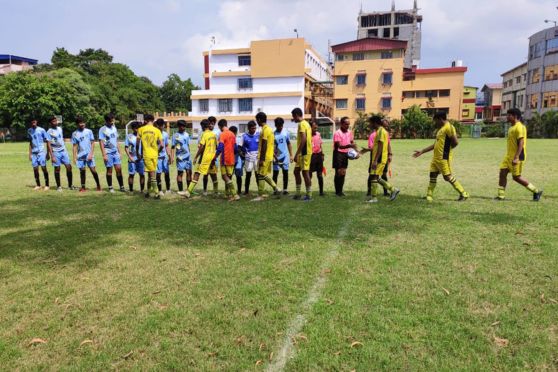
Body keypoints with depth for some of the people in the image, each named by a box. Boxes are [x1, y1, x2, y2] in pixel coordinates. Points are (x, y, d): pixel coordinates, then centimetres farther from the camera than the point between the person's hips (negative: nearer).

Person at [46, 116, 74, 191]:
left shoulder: (60, 129, 10)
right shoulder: (49, 132, -8)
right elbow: (48, 144, -11)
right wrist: (52, 156, -16)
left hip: (63, 150, 5)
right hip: (55, 152, -5)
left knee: (69, 167, 1)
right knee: (57, 169, 1)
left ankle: (70, 185, 10)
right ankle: (58, 186, 12)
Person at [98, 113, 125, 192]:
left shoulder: (114, 128, 12)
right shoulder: (102, 129, -5)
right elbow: (101, 142, -8)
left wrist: (119, 152, 14)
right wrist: (104, 155, -13)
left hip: (115, 152, 5)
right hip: (108, 152, -5)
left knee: (119, 169, 1)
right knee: (109, 170, 1)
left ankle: (121, 187, 6)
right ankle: (110, 187, 11)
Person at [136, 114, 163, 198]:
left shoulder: (141, 129, -1)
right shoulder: (157, 130, 0)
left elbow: (137, 144, -1)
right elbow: (161, 145, -4)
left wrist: (138, 154, 13)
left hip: (146, 154, -1)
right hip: (154, 155, 1)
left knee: (152, 174, 0)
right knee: (151, 174, 13)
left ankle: (156, 193, -1)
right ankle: (149, 192, 19)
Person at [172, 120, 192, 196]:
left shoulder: (186, 134, 11)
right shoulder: (176, 135, -5)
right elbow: (173, 147, -5)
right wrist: (172, 157, -12)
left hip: (187, 156, 5)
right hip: (180, 157, -5)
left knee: (189, 172, 5)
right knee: (180, 173, 0)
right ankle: (180, 190, 7)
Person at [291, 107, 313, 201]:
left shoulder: (301, 124, -14)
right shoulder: (306, 123, 17)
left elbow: (303, 140, -23)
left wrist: (297, 154, -23)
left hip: (304, 152, -10)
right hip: (304, 152, 10)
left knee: (305, 172, -5)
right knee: (296, 171, 14)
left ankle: (309, 196, 1)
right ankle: (298, 194, 19)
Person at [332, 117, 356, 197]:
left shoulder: (349, 132, 6)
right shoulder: (337, 133, -14)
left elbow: (352, 142, 14)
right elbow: (339, 146, -22)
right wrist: (349, 145, -38)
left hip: (346, 154, 6)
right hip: (338, 153, -6)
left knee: (343, 173, 8)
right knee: (338, 173, -3)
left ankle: (341, 191, 16)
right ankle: (337, 191, 5)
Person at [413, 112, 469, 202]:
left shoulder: (449, 127, -13)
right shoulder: (440, 129, 17)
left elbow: (455, 142, -20)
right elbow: (435, 144, 22)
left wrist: (446, 149, -5)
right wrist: (422, 152, 20)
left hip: (444, 158, -9)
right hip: (436, 157, 9)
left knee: (448, 177, -4)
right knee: (433, 175, 8)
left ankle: (464, 194, 8)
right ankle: (429, 195, 15)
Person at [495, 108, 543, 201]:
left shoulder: (519, 127, -16)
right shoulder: (512, 127, 13)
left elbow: (521, 143, -22)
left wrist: (516, 158, -27)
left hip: (517, 157, -9)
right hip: (509, 155, 9)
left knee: (516, 177, -2)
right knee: (502, 173, 2)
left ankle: (536, 191, 14)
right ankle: (501, 195, 6)